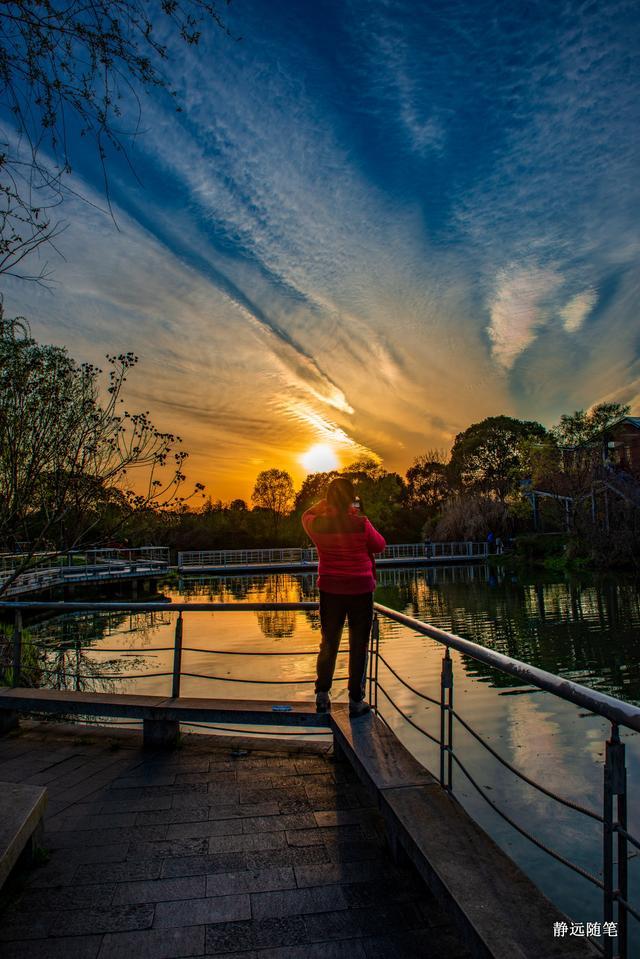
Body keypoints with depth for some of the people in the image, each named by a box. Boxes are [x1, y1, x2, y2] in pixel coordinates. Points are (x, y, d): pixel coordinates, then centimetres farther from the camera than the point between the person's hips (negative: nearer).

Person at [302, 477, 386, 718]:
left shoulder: (318, 524, -9)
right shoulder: (361, 524, -17)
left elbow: (307, 515, 15)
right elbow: (379, 545, 0)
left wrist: (327, 502, 13)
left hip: (330, 590, 3)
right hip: (360, 590, -3)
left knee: (328, 643, 17)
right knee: (358, 646, 8)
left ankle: (322, 697, 26)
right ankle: (356, 701, 15)